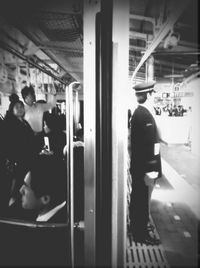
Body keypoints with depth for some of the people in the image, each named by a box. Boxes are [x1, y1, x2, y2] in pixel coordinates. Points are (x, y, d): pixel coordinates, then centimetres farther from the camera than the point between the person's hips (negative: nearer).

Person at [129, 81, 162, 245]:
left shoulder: (138, 112, 9)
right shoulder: (145, 115, -22)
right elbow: (147, 145, -26)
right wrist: (150, 170, -24)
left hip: (138, 165, 10)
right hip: (145, 167, -10)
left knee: (138, 198, 22)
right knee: (143, 200, 5)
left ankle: (137, 226, 41)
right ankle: (141, 233, 23)